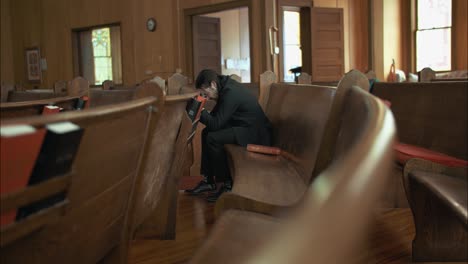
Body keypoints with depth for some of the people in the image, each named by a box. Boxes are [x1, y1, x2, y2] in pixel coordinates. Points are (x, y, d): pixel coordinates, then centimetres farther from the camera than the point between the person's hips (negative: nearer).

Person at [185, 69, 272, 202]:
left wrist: (201, 110, -12)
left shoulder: (230, 93, -23)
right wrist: (202, 114, -2)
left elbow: (215, 124, -24)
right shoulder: (225, 86, 7)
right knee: (206, 132, 10)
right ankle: (209, 181, 11)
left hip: (256, 133, -11)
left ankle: (228, 185, -10)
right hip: (244, 126, 11)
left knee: (213, 138, -24)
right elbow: (216, 116, 16)